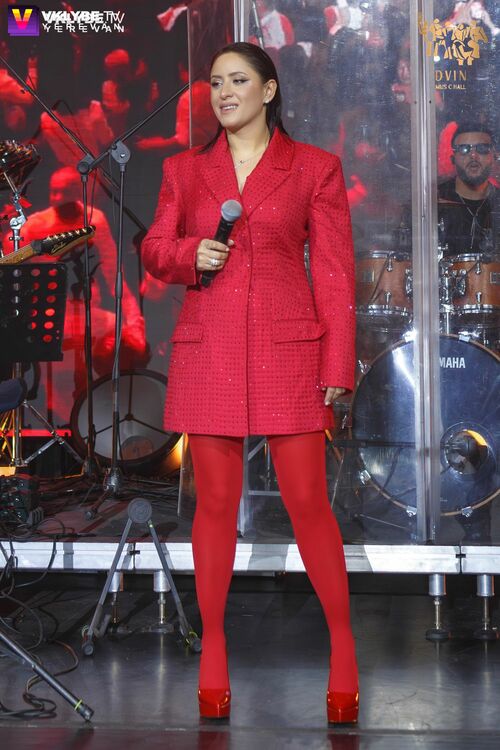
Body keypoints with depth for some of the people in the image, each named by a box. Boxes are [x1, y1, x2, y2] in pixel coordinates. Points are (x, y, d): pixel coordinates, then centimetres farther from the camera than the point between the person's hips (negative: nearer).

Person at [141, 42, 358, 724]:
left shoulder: (314, 168, 4)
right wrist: (191, 254, -9)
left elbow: (334, 271, 2)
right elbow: (154, 251, 15)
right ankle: (213, 649, 16)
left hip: (288, 353, -2)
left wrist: (338, 366, -4)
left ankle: (343, 648, 12)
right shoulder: (184, 170, 11)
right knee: (216, 502, 5)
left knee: (308, 502, -2)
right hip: (207, 354, 2)